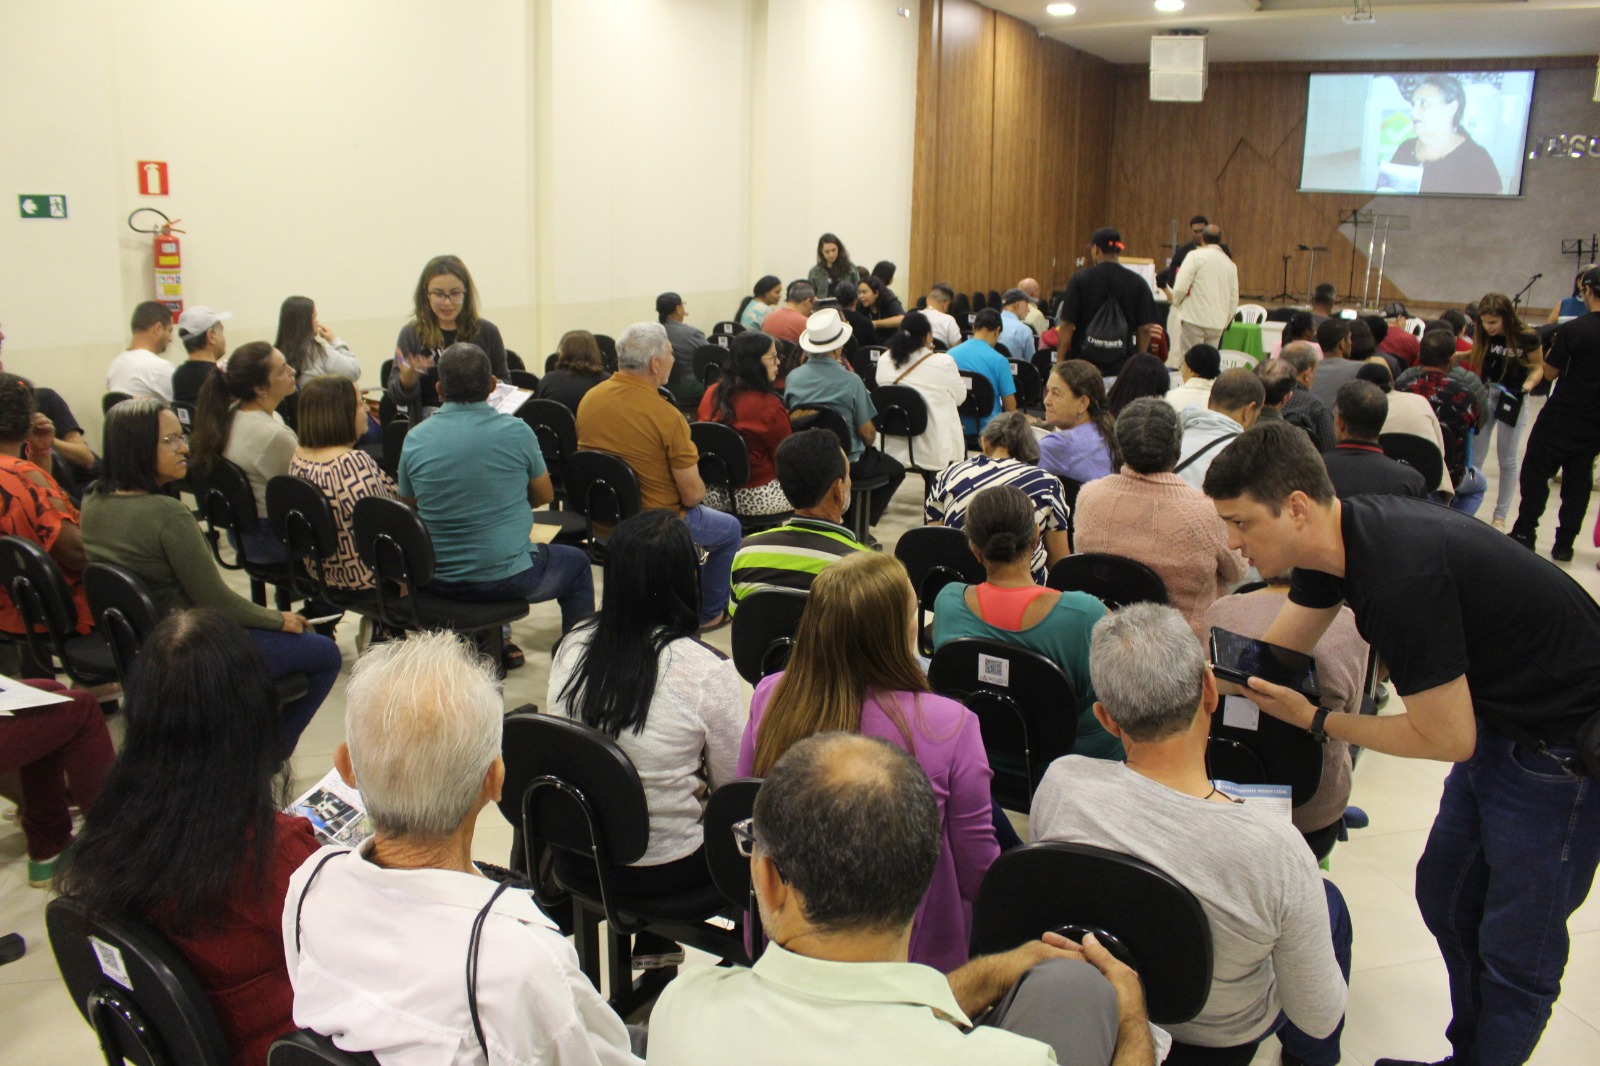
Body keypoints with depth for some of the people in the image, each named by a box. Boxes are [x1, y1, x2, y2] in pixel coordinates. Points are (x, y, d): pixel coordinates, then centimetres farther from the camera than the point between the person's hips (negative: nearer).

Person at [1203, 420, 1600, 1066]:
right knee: (1447, 903, 19)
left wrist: (1314, 721, -16)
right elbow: (1276, 655, 6)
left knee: (1515, 946, 4)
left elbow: (1447, 739, -24)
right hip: (1499, 720, 9)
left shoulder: (1402, 578, -34)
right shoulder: (1339, 535, -7)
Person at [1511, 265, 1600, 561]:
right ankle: (1564, 543, 15)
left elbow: (1550, 372, -10)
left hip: (1561, 417, -5)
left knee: (1535, 472, 8)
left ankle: (1525, 534, 9)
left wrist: (1554, 346, 6)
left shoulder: (1572, 330, -18)